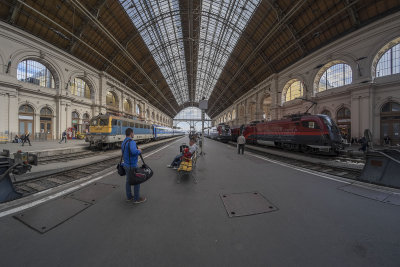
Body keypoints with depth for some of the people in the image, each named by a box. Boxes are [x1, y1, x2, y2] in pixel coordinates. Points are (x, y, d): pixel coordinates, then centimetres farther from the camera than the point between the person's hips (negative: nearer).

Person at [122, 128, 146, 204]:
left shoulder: (124, 142, 8)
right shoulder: (131, 142, -23)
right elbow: (134, 151, -42)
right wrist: (139, 151, -21)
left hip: (126, 164, 9)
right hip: (132, 166, -9)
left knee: (128, 181, 18)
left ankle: (129, 197, 31)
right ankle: (137, 199, 16)